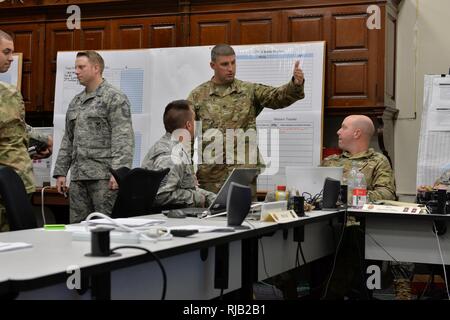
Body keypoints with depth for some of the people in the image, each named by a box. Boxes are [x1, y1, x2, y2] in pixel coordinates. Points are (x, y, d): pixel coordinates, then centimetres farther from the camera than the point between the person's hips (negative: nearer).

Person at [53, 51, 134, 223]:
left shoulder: (114, 98, -3)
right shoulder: (75, 102, 19)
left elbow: (123, 138, -12)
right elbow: (67, 140, 22)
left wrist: (118, 171, -21)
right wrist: (60, 172, 15)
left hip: (104, 176, -7)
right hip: (78, 177, 7)